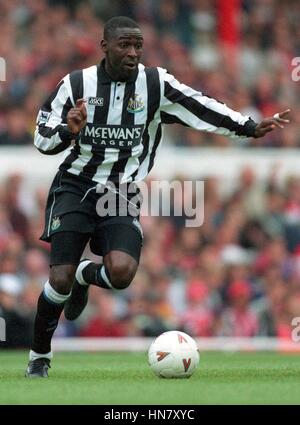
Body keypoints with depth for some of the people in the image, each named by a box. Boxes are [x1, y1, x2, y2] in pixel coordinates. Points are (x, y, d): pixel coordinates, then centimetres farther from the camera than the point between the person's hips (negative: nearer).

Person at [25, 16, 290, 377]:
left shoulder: (156, 84, -3)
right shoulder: (76, 84, -5)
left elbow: (200, 107, -1)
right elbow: (42, 140, -1)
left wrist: (251, 128, -6)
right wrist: (68, 131, -22)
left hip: (122, 193, 1)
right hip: (75, 186, -1)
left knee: (122, 272, -23)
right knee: (60, 279, -13)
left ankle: (85, 276, 15)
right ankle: (39, 356, 11)